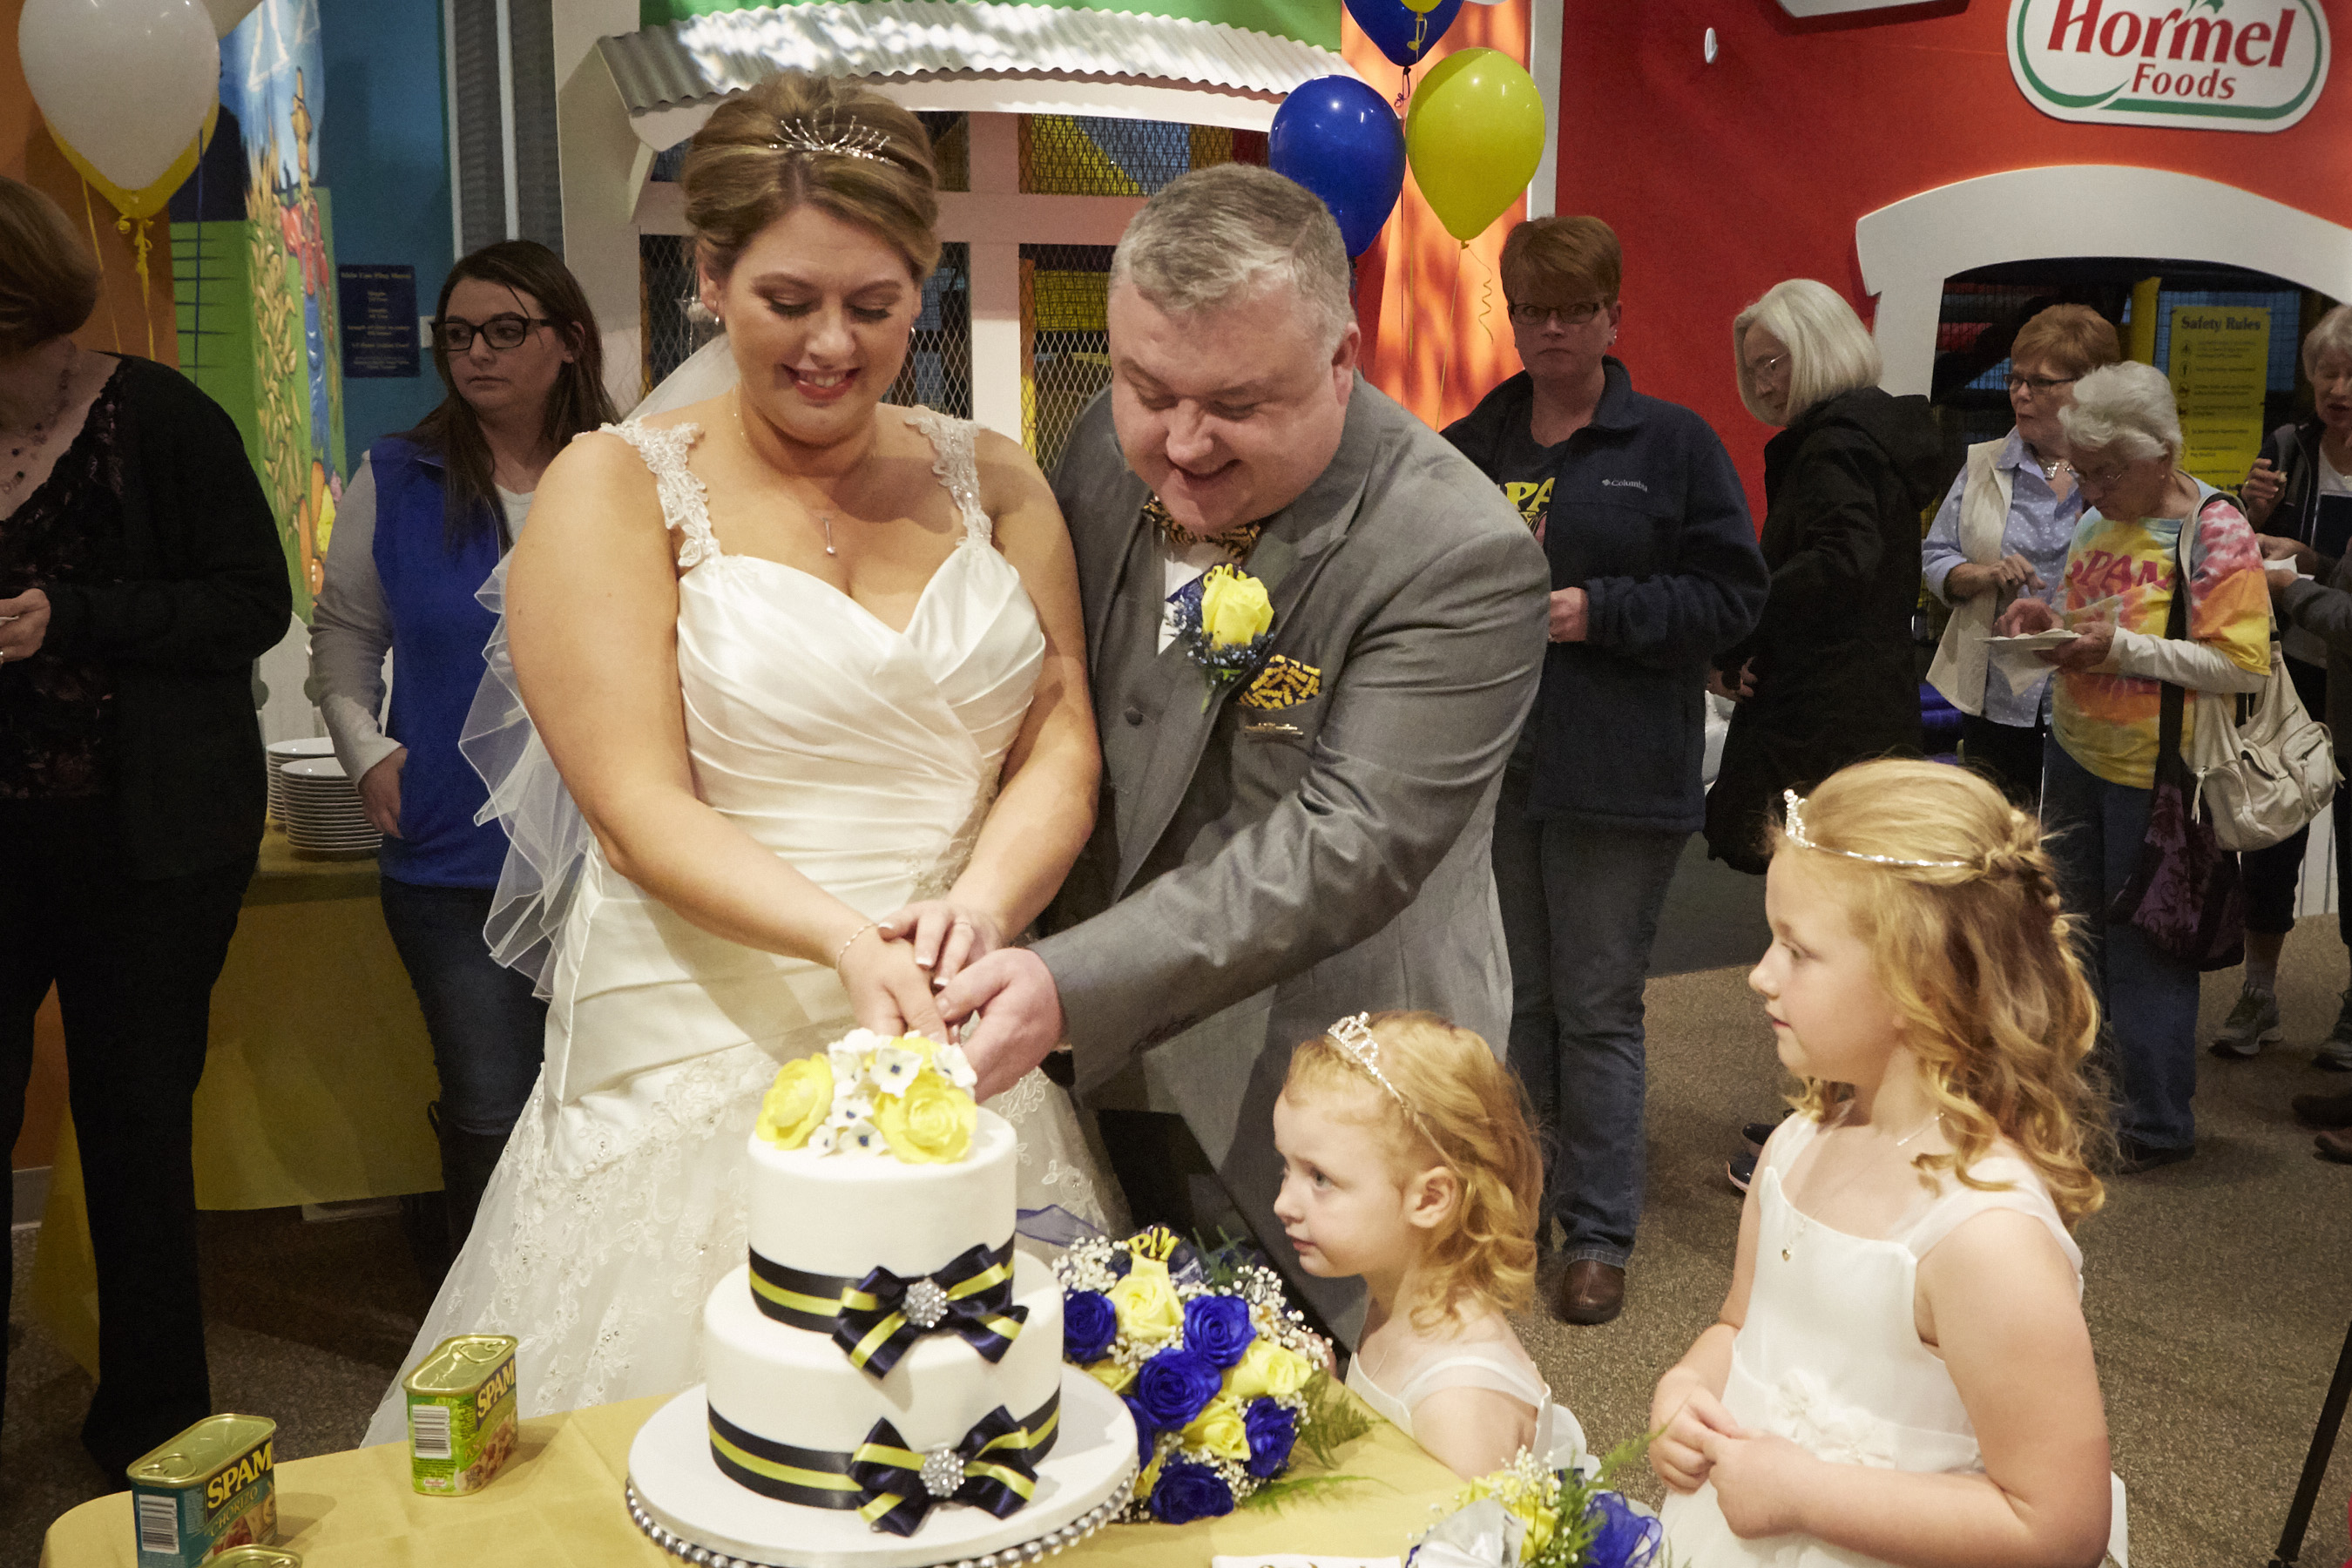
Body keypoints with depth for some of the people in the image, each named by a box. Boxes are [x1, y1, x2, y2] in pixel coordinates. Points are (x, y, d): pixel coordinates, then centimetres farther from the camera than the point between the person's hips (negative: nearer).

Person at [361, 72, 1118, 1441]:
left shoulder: (992, 481, 8)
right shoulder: (618, 488, -3)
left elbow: (1063, 742, 2)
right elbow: (642, 807, -10)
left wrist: (977, 903, -17)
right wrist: (844, 939, -25)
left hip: (959, 1044, 3)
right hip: (708, 1055, -3)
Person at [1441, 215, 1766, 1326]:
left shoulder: (1671, 443, -1)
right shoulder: (1470, 447, 11)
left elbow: (1732, 596, -5)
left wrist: (1599, 611, -16)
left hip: (1614, 776, -4)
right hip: (1490, 769, 4)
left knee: (1597, 1009, 2)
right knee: (1510, 1002, 14)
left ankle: (1599, 1234, 14)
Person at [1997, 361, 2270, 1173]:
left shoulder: (2216, 534, -13)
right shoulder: (2098, 522, 10)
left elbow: (2245, 665, -19)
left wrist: (2123, 648, -23)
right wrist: (2049, 623, 2)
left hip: (2153, 773, -7)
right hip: (2075, 752, 7)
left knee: (2144, 949, 0)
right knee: (2077, 928, 14)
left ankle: (2156, 1125, 14)